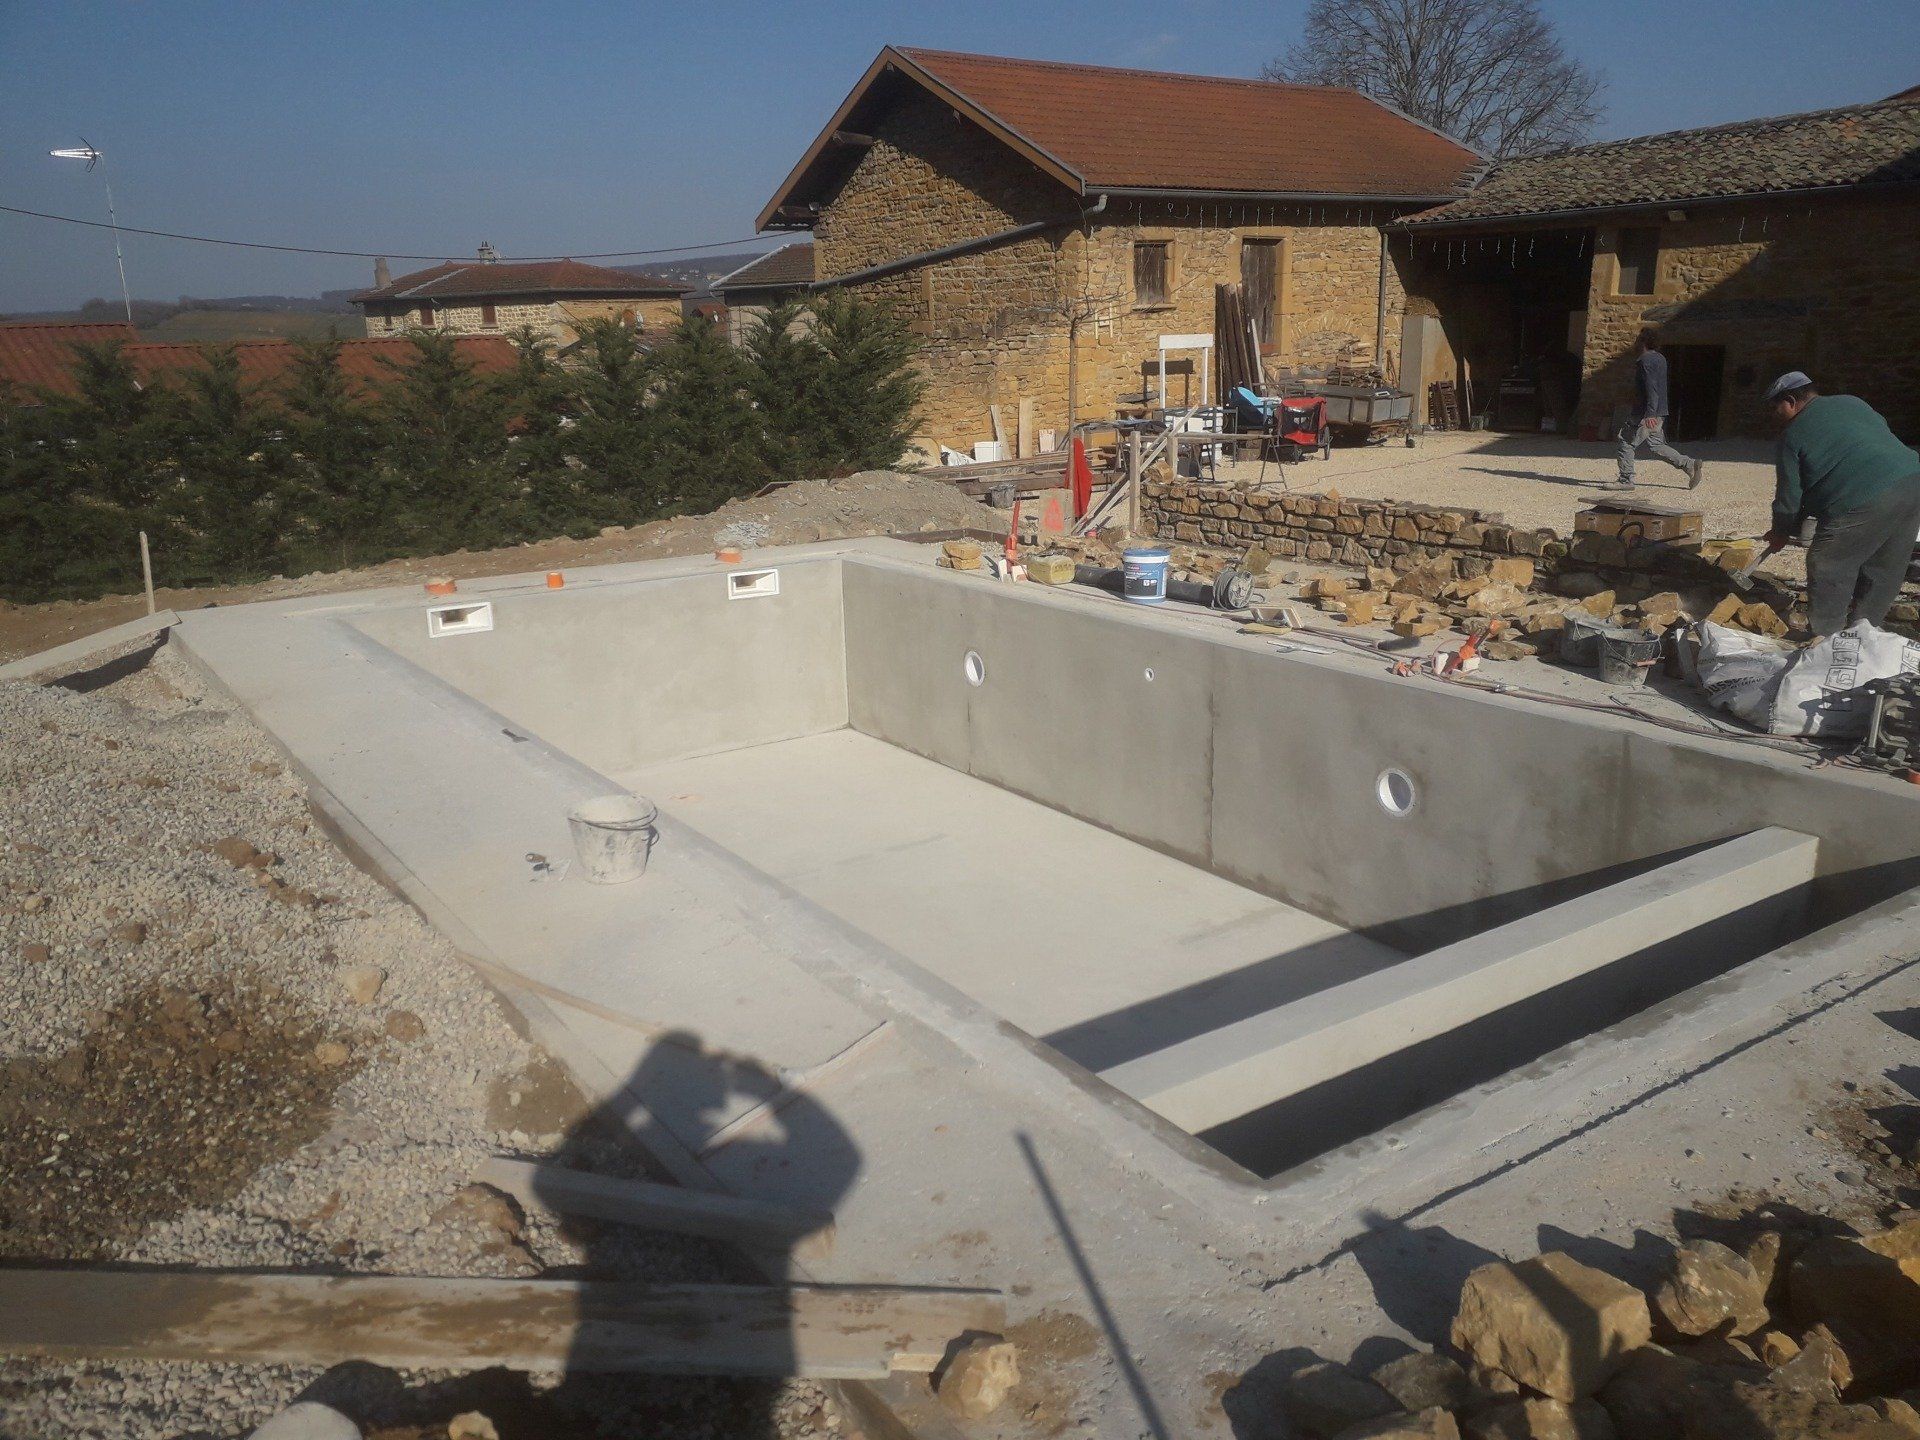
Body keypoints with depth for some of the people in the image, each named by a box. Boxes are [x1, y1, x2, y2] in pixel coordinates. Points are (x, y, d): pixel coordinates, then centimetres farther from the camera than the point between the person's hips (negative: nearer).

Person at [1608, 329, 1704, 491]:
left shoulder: (1645, 361, -14)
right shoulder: (1660, 359, 17)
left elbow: (1651, 388, -23)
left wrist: (1650, 414, -28)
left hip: (1647, 414, -10)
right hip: (1659, 413, 10)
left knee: (1627, 442, -3)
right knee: (1656, 445, 16)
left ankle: (1625, 480, -2)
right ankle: (1689, 465, 12)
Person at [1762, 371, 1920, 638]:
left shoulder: (1792, 436, 3)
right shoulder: (1852, 403, 21)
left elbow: (1789, 497, 5)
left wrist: (1780, 533, 23)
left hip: (1861, 506, -8)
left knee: (1828, 570, 7)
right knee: (1883, 573, 18)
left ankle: (1826, 638, 10)